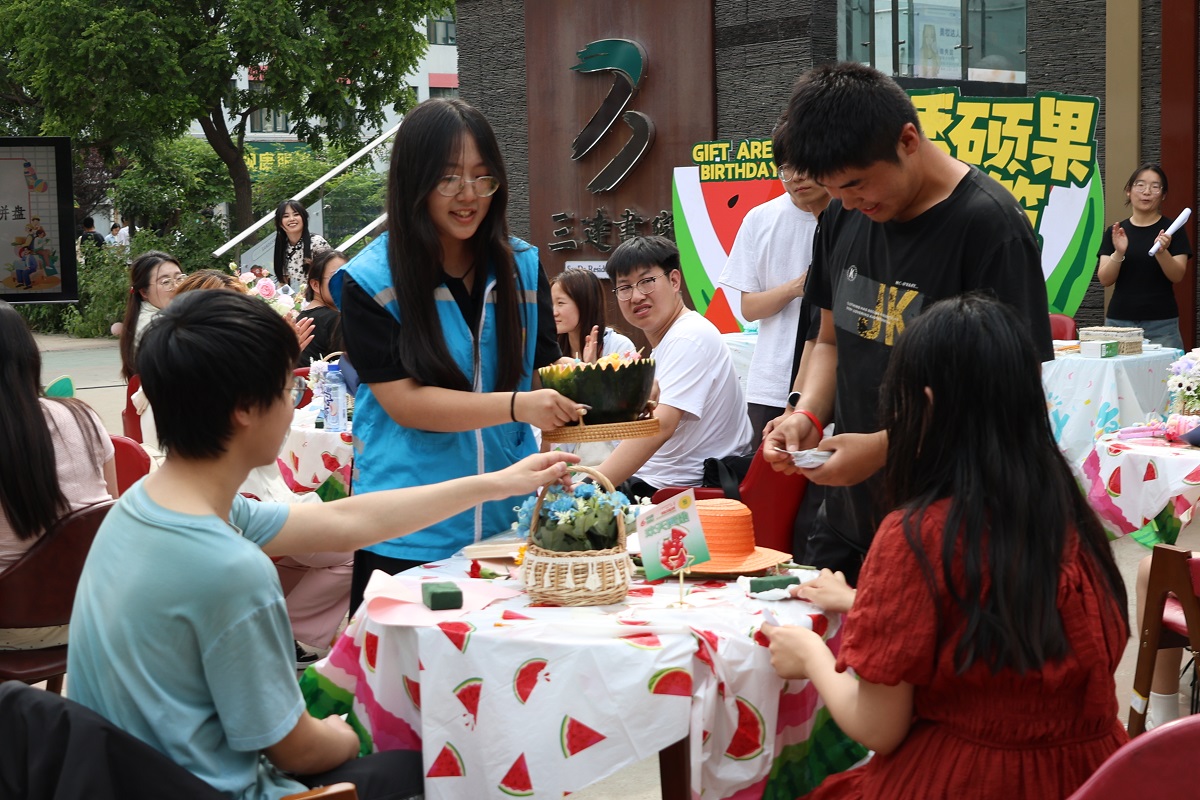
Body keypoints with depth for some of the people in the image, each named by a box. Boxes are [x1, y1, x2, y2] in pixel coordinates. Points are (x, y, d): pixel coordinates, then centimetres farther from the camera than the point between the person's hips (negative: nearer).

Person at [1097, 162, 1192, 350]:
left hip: (1160, 324, -2)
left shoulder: (1172, 230, 3)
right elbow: (1105, 279, 0)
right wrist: (1118, 253, -17)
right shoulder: (1114, 232, 8)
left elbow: (1177, 276, -6)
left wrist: (1161, 251, -23)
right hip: (1119, 320, 2)